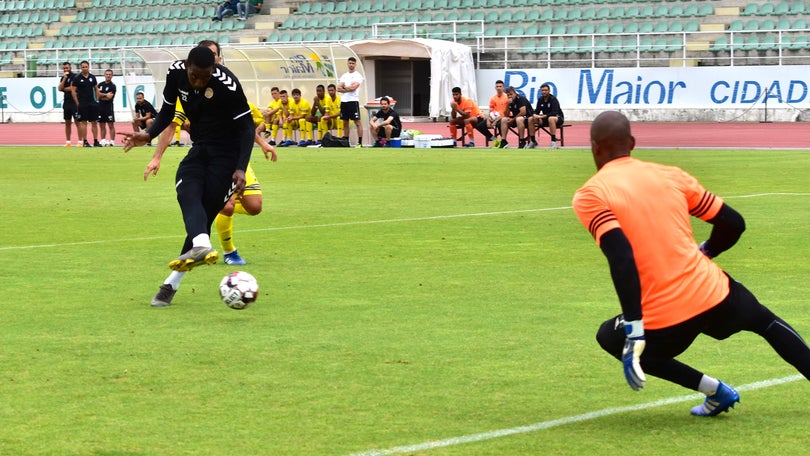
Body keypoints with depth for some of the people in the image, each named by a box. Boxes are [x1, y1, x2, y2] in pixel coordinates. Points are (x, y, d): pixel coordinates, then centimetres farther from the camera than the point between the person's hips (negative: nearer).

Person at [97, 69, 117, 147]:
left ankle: (112, 141, -8)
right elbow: (97, 94, -1)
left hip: (109, 107, -5)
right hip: (100, 107, 5)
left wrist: (101, 96, -2)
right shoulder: (100, 84, 12)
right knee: (102, 125, 7)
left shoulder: (112, 86, -4)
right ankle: (103, 140, 12)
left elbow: (109, 98, -12)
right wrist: (106, 95, -13)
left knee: (111, 125, -6)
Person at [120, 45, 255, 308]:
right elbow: (167, 111, 8)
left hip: (226, 155, -5)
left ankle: (171, 284, -11)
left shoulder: (227, 84, -24)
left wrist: (241, 168, -24)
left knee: (204, 214, -11)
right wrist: (149, 135, -10)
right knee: (187, 194, -25)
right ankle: (202, 246, -45)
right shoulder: (176, 72, -7)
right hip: (199, 149, 5)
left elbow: (247, 127, -16)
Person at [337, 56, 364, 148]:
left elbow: (353, 87, -16)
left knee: (357, 122, -7)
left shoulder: (358, 76, -2)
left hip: (353, 101, -6)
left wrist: (344, 87, -1)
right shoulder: (344, 76, 15)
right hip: (343, 101, 6)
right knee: (345, 122, 10)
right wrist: (349, 88, -8)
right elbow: (339, 88, 4)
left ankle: (360, 143, -9)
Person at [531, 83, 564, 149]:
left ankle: (554, 141, -39)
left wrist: (542, 116, -32)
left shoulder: (553, 99, -18)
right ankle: (533, 141, -2)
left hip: (558, 118, -7)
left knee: (551, 118, -42)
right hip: (545, 119, 7)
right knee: (531, 119, -11)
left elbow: (554, 113, -28)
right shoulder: (540, 100, 1)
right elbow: (537, 111, 4)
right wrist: (535, 115, -21)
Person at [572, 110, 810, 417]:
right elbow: (733, 224, 12)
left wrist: (634, 332, -20)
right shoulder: (670, 175, 9)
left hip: (664, 323, -4)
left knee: (610, 338, 29)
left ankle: (715, 391, 18)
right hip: (713, 293, 4)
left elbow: (621, 256, -18)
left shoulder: (589, 196, -3)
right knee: (765, 321, 35)